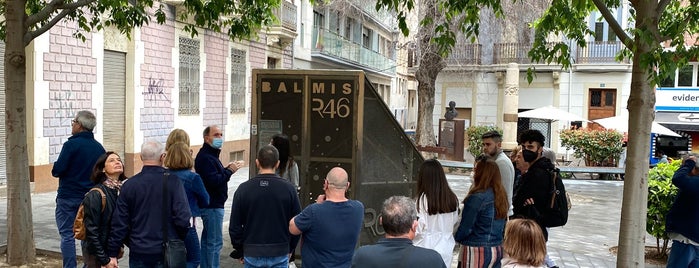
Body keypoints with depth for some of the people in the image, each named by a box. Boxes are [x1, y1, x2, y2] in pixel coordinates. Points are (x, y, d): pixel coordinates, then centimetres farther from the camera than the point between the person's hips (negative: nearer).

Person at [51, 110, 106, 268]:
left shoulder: (71, 145, -13)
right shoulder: (99, 147, 3)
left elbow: (57, 170, -15)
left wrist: (56, 169, 6)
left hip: (68, 197, -5)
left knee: (67, 235, 2)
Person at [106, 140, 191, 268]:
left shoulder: (129, 184, -3)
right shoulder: (173, 182, -11)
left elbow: (119, 222, -2)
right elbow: (183, 218, -15)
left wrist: (113, 254, 5)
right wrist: (178, 242, 4)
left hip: (138, 252, 2)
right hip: (167, 252, -2)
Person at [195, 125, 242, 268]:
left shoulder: (210, 155, 17)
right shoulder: (205, 157, -17)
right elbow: (214, 181, -25)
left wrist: (226, 169, 3)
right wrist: (229, 171, -17)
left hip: (211, 204, 11)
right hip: (212, 206, -11)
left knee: (207, 239, 17)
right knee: (215, 242, -6)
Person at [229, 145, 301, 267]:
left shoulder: (243, 189, -6)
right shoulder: (288, 188, -7)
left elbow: (234, 226, -1)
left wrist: (240, 250, 12)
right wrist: (289, 248, 12)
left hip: (252, 254, 1)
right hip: (280, 254, 0)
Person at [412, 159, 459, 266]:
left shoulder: (422, 200, -18)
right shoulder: (452, 198, -3)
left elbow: (416, 229, -15)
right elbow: (455, 221, 9)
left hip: (427, 249, -5)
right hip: (446, 249, 5)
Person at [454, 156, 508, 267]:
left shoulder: (477, 197, -18)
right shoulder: (501, 195, 2)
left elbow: (465, 227, -12)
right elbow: (503, 226, 13)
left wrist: (456, 237, 6)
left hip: (477, 251, -7)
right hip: (497, 250, 7)